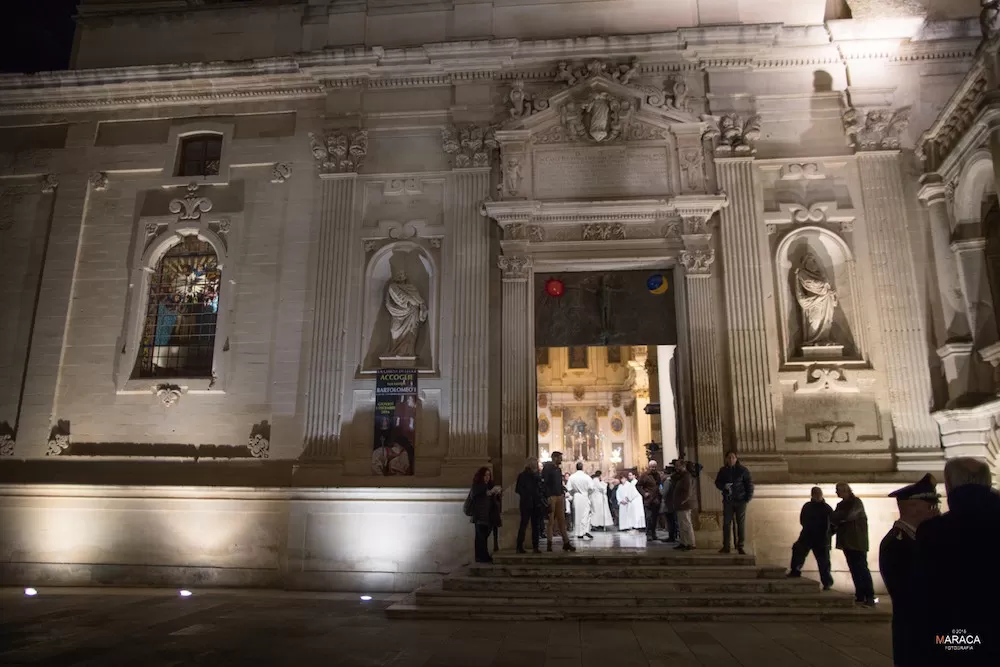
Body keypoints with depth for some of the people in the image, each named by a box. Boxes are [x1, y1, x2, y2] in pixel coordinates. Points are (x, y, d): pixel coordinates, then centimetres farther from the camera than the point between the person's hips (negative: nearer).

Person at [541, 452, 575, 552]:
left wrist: (563, 494, 10)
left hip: (559, 496, 7)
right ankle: (549, 544, 5)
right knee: (551, 521, -2)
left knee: (562, 520, 8)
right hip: (551, 497, -7)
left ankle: (566, 543, 11)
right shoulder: (547, 468, -8)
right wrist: (548, 498, -19)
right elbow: (544, 483, -14)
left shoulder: (558, 469, 15)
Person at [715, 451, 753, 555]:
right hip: (727, 500, 2)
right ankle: (726, 546, 10)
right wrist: (724, 486, -11)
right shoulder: (723, 470, 3)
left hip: (740, 500, -2)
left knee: (741, 524, 4)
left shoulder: (743, 470, -5)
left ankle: (740, 546, 15)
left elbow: (749, 483, -2)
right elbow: (717, 483, 10)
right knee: (726, 523, 4)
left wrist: (749, 496, -10)